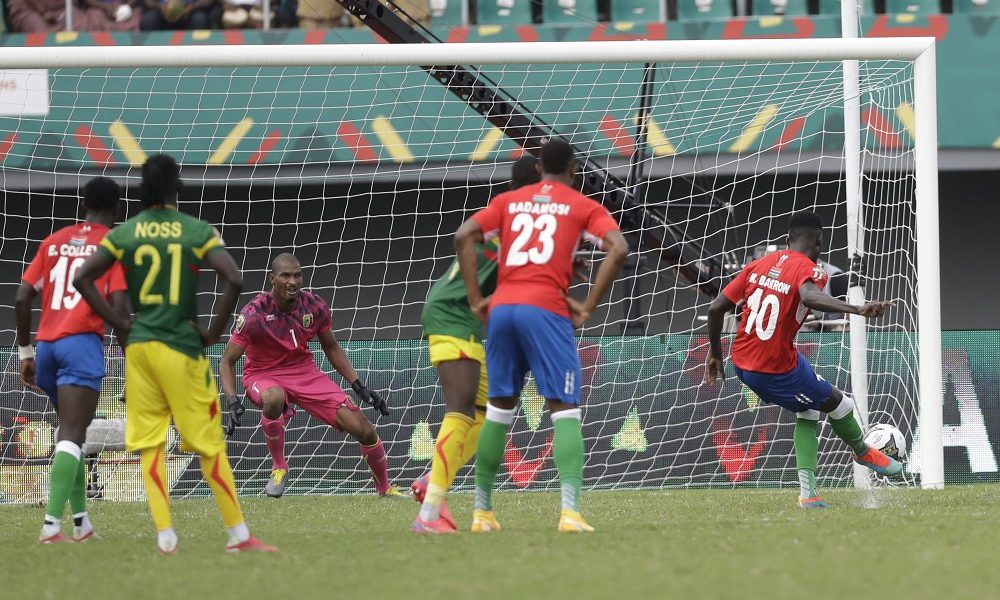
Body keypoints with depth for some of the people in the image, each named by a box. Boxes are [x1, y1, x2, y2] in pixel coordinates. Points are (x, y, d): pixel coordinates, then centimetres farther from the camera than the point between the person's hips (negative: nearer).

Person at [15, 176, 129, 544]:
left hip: (47, 345, 5)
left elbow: (22, 299, 12)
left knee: (71, 430, 21)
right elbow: (118, 307, -7)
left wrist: (25, 353, 19)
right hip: (83, 343, -5)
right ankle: (52, 523, -26)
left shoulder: (54, 242, 17)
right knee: (72, 435, -12)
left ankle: (80, 520, 21)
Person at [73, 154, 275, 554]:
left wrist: (119, 325, 4)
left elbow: (82, 277, -1)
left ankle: (165, 536, -1)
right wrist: (214, 332, -5)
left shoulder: (123, 233, 3)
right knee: (209, 443, 2)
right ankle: (238, 534, 4)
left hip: (139, 346, 2)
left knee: (149, 443, 6)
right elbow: (233, 280, -16)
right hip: (182, 348, -2)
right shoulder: (198, 232, -5)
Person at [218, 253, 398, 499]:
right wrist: (233, 401, -30)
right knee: (274, 398, -43)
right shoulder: (254, 314, -20)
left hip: (305, 372, 3)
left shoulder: (314, 306, -8)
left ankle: (384, 488, 21)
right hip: (264, 376, -3)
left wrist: (359, 386, 2)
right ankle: (279, 467, -19)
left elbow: (332, 348, 10)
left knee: (363, 430, -7)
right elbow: (227, 362, -15)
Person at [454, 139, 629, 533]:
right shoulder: (583, 207, 10)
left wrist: (475, 299, 7)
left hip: (501, 308, 4)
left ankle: (482, 510, 19)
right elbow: (618, 249, -6)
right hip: (547, 309, -4)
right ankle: (570, 511, -20)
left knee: (499, 408, 16)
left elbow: (463, 236, 7)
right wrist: (588, 307, -4)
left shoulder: (509, 201, 19)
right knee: (565, 410, -3)